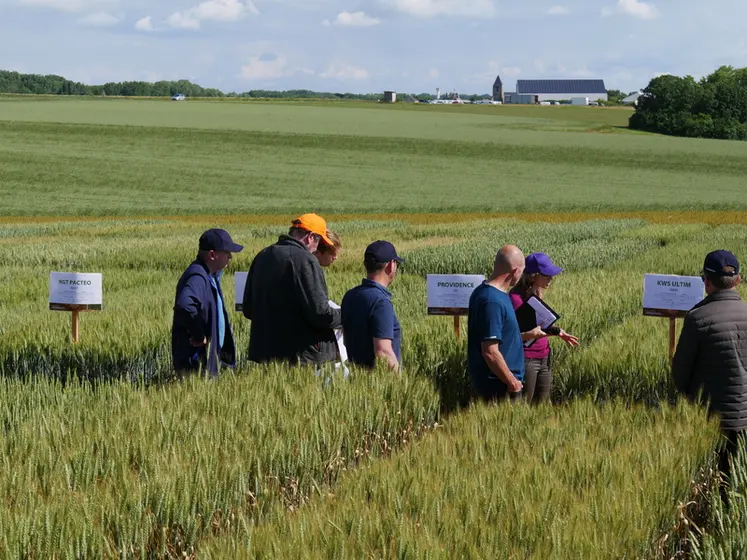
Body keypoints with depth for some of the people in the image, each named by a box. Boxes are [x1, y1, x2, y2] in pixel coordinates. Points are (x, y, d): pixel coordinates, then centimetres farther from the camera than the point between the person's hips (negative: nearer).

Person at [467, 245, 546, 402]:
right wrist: (513, 382, -17)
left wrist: (529, 335, 23)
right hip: (499, 387, -10)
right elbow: (490, 352, -26)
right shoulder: (493, 301, -24)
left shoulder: (483, 291, 7)